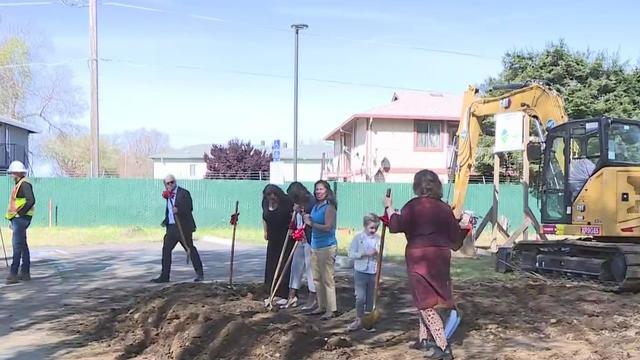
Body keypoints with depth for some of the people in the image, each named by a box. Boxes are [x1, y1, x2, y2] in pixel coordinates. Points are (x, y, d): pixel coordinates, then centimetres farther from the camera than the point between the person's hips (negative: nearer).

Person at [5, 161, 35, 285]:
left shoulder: (24, 184, -12)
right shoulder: (18, 185, 18)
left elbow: (31, 201, -24)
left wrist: (19, 213, -20)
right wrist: (13, 220, 19)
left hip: (21, 219, -10)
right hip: (17, 219, 10)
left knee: (17, 245, -12)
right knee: (22, 245, 12)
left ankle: (14, 274, -14)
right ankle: (25, 273, 18)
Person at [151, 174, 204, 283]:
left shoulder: (184, 193, -8)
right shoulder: (169, 195, 15)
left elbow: (189, 208, -17)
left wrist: (178, 210, -31)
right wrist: (165, 221, 12)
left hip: (183, 227, -7)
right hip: (171, 227, 7)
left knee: (190, 249, 0)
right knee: (166, 249, 3)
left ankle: (199, 274, 10)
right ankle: (164, 276, 8)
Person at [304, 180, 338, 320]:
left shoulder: (329, 207, -12)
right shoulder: (315, 206, 12)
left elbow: (327, 227, -20)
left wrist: (311, 223, -12)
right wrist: (307, 218, 5)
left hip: (327, 247, -9)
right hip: (315, 246, 9)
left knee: (327, 279, -5)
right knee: (317, 278, 12)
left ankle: (331, 310, 0)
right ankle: (322, 306, 23)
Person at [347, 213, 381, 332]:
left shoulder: (378, 239, 2)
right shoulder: (358, 238, -5)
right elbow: (351, 254, -8)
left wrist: (378, 254, -13)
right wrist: (365, 253, -18)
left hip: (374, 273, 3)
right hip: (360, 272, -2)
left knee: (370, 299, 10)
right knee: (360, 297, -6)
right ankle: (358, 320, 13)